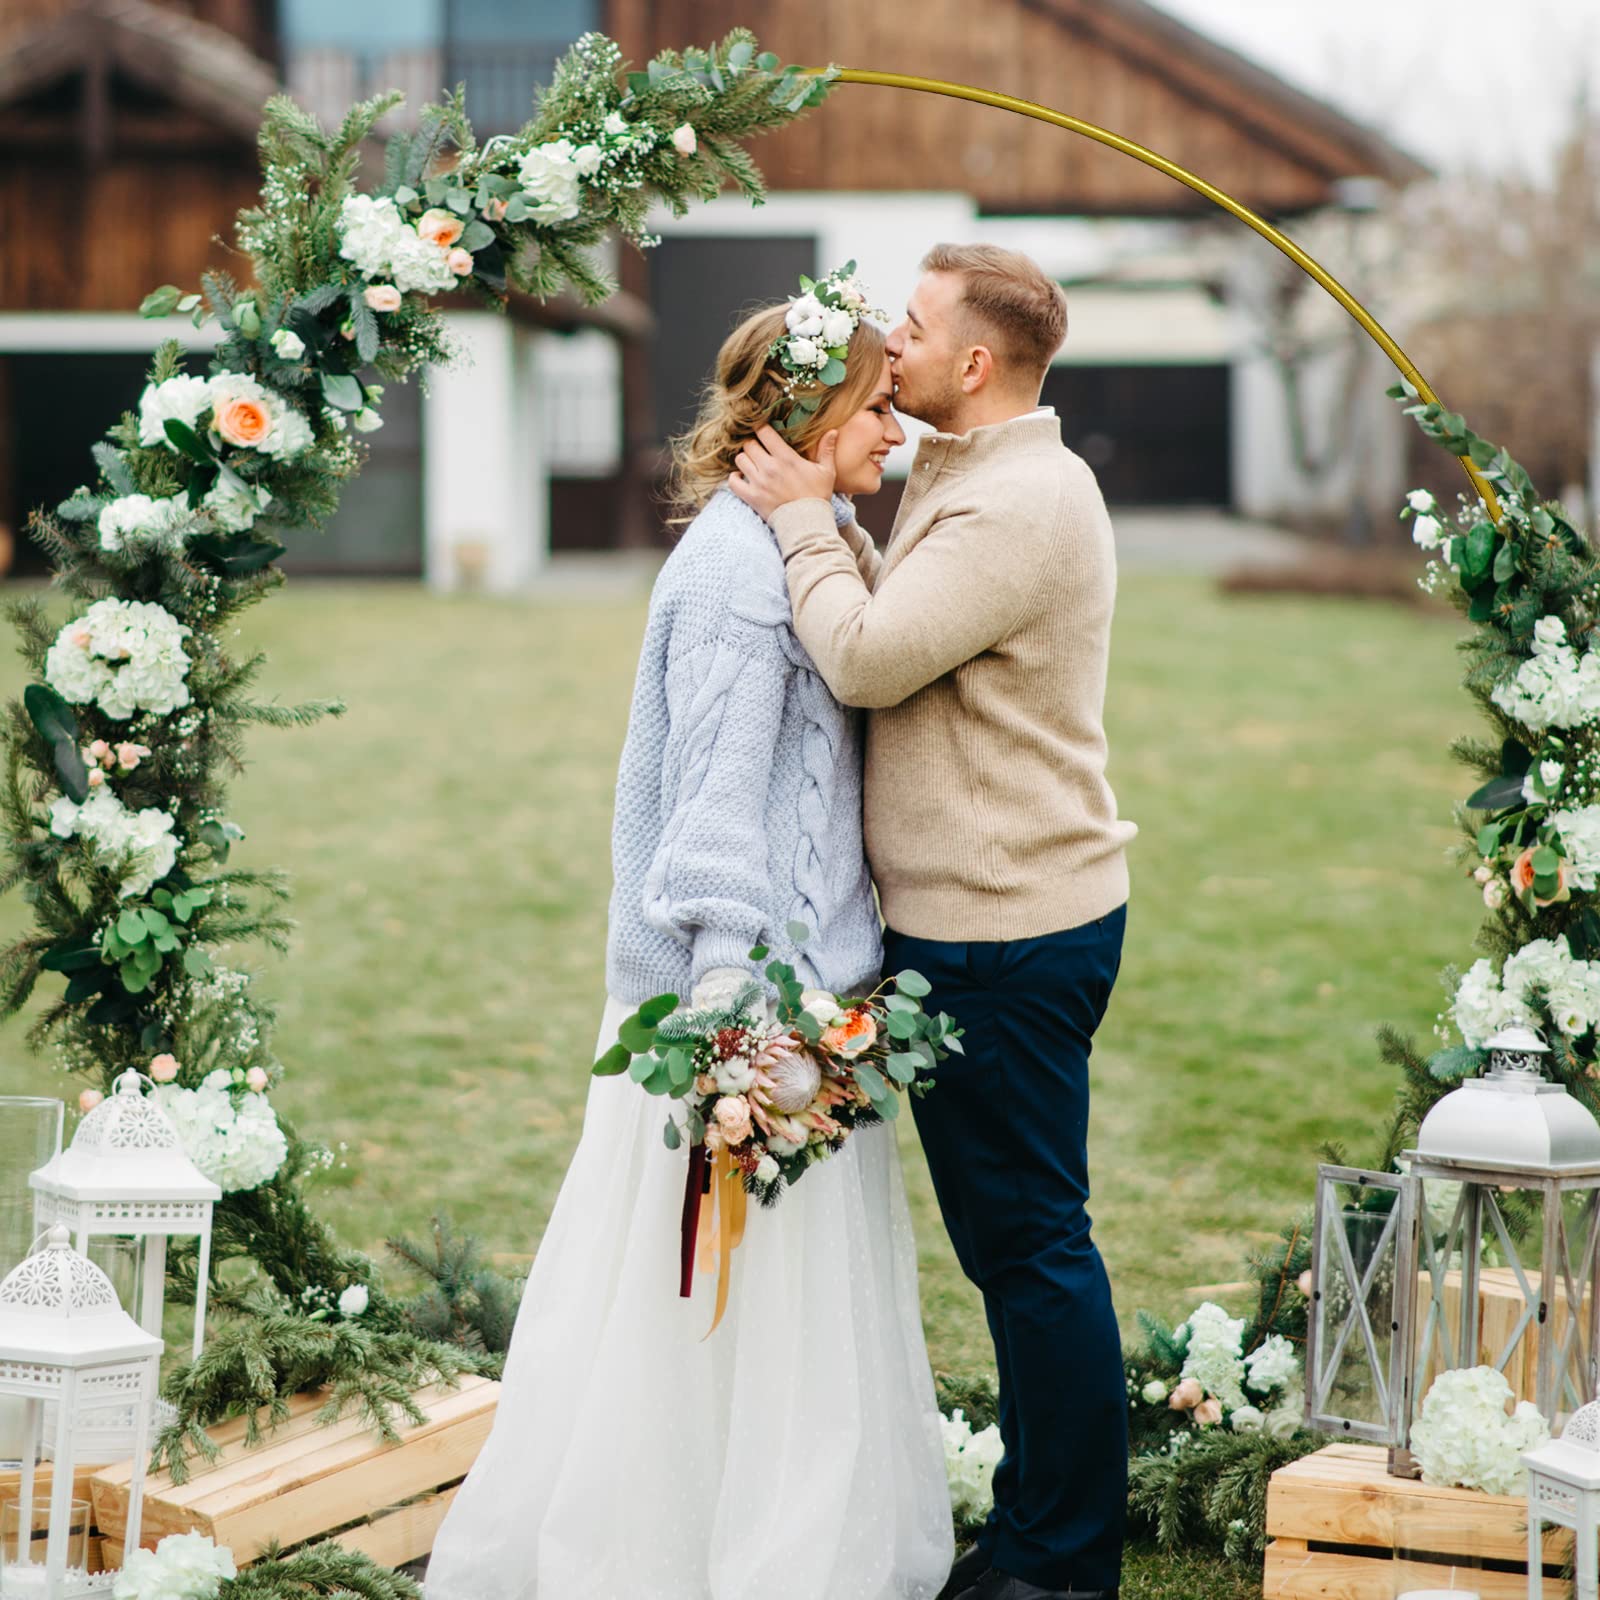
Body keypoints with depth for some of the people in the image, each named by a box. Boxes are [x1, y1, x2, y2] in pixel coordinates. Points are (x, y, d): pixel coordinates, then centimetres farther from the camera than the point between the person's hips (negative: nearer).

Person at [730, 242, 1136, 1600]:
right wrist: (824, 521, 6)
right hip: (987, 917, 11)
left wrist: (805, 521, -9)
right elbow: (889, 643, 15)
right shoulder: (980, 480, 17)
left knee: (1030, 1236, -4)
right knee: (1011, 1236, 16)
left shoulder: (1019, 504, -17)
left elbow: (867, 659, -21)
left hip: (1007, 931, -11)